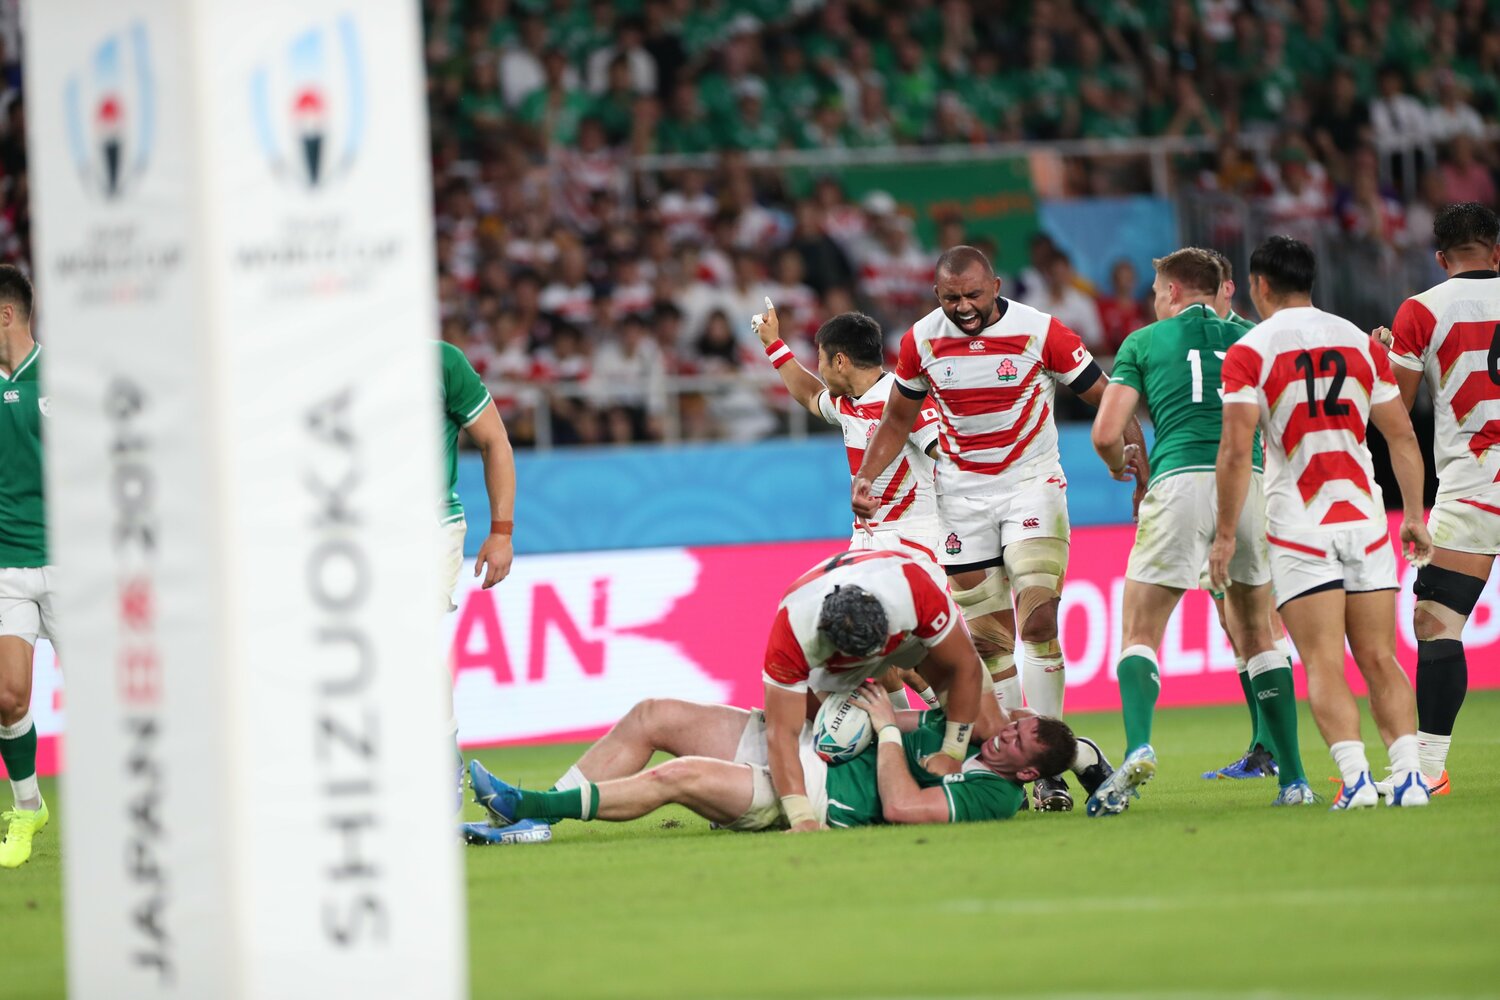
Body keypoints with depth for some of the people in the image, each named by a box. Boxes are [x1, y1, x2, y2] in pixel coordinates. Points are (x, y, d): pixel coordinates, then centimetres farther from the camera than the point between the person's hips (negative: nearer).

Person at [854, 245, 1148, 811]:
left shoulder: (1040, 332, -12)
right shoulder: (922, 341, -3)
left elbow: (1108, 399, -5)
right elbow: (898, 418, 14)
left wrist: (1136, 454, -21)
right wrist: (865, 478, 2)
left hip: (1031, 483, -3)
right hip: (962, 495, 3)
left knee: (1038, 622, -17)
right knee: (988, 641, 2)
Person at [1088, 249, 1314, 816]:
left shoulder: (1144, 342, 13)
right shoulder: (1248, 339, 20)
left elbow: (1106, 434, 7)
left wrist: (1127, 470, 28)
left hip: (1182, 478, -3)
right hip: (1251, 482, 3)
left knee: (1139, 634, 1)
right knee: (1256, 636, 16)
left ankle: (1138, 749, -26)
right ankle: (1294, 778, 10)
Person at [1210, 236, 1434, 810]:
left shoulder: (1250, 351, -3)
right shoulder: (1361, 342, 10)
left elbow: (1236, 450, -10)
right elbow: (1402, 436, 12)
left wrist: (1226, 534, -3)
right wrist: (1415, 516, 19)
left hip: (1299, 527, -3)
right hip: (1365, 519, 3)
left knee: (1324, 664, -5)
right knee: (1380, 660, 7)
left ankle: (1355, 777, -18)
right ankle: (1407, 773, -5)